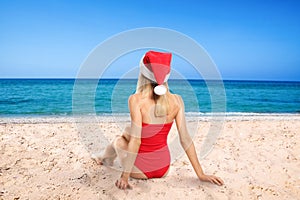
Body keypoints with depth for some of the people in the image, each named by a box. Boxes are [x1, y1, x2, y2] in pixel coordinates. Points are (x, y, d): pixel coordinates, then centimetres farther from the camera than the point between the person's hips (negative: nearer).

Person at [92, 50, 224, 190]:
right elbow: (185, 139, -10)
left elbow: (136, 141, -24)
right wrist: (200, 174, -4)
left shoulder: (136, 99, -20)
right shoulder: (176, 100, -9)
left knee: (118, 141, 27)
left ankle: (106, 159, 59)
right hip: (164, 169, 4)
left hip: (141, 171, -4)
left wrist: (125, 175, -16)